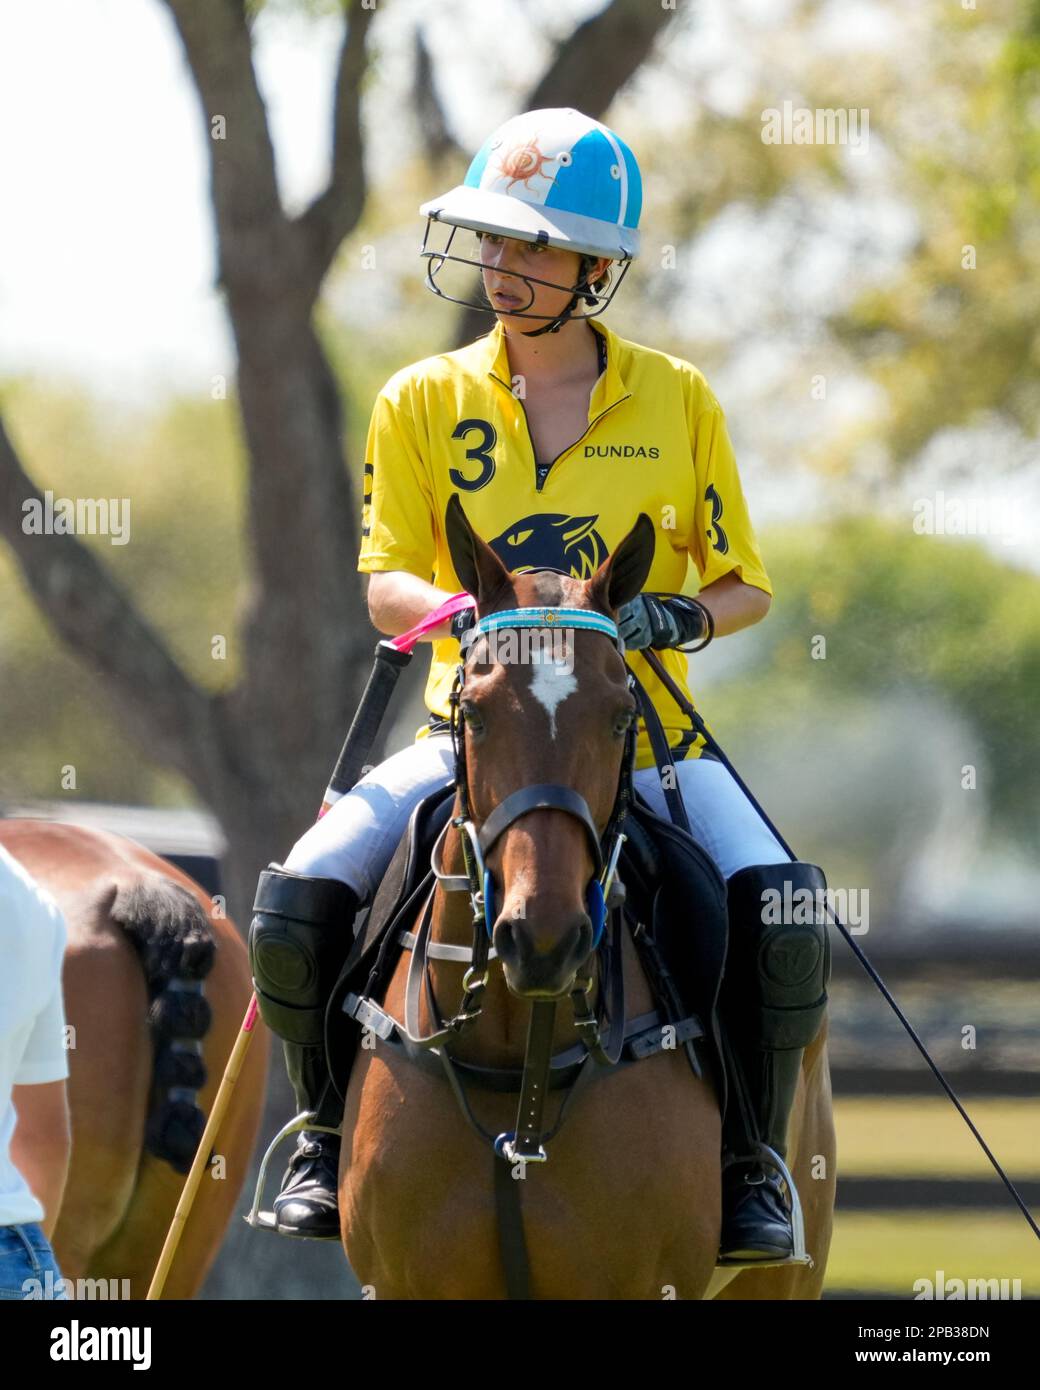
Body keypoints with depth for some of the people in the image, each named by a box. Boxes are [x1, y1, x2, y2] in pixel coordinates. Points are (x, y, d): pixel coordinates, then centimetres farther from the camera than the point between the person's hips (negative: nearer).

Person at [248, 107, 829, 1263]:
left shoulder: (677, 402, 2)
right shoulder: (423, 404, 4)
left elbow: (744, 587, 7)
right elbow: (385, 582, -2)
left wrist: (679, 616, -16)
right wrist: (468, 613, -24)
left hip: (643, 732, -1)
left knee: (782, 907, -27)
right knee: (299, 897, -21)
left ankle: (751, 1157, -7)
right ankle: (329, 1129, 4)